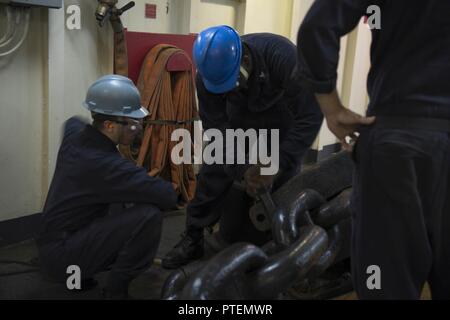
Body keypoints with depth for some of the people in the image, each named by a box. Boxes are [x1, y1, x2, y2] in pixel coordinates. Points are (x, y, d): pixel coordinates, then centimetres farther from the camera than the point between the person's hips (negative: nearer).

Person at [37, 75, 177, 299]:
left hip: (55, 240, 10)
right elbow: (168, 196, -27)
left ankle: (77, 275, 21)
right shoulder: (105, 164, -26)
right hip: (61, 255, -9)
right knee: (148, 215, -23)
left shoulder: (74, 132, 0)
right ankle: (115, 290, -5)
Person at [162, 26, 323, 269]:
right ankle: (193, 240, 9)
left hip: (283, 119, -1)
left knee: (281, 184, -8)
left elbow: (310, 118, -35)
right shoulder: (208, 74, -28)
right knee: (213, 176, -4)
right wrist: (243, 169, -30)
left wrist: (277, 166, -38)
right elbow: (216, 128, -20)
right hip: (240, 120, 2)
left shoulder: (282, 56, -39)